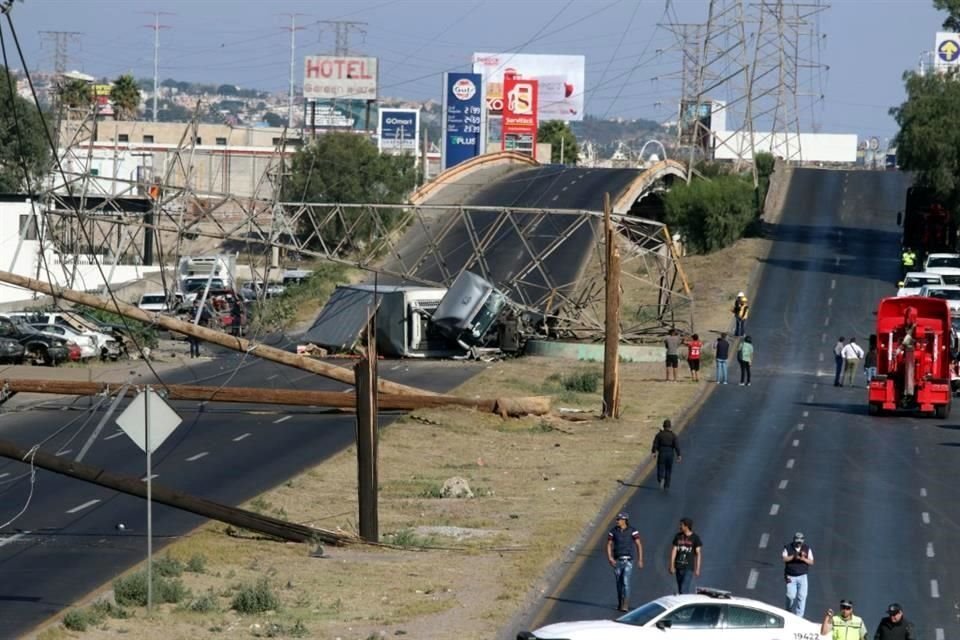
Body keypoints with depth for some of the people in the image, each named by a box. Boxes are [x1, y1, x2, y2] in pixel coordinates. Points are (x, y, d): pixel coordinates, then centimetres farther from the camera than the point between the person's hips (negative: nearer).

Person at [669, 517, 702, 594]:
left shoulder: (695, 538, -4)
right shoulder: (678, 536, 5)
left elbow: (698, 553, -4)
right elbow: (674, 551, 6)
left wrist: (697, 569, -8)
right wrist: (672, 566, 1)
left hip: (689, 568, -5)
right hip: (679, 567, 5)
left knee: (684, 590, -15)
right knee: (680, 590, 9)